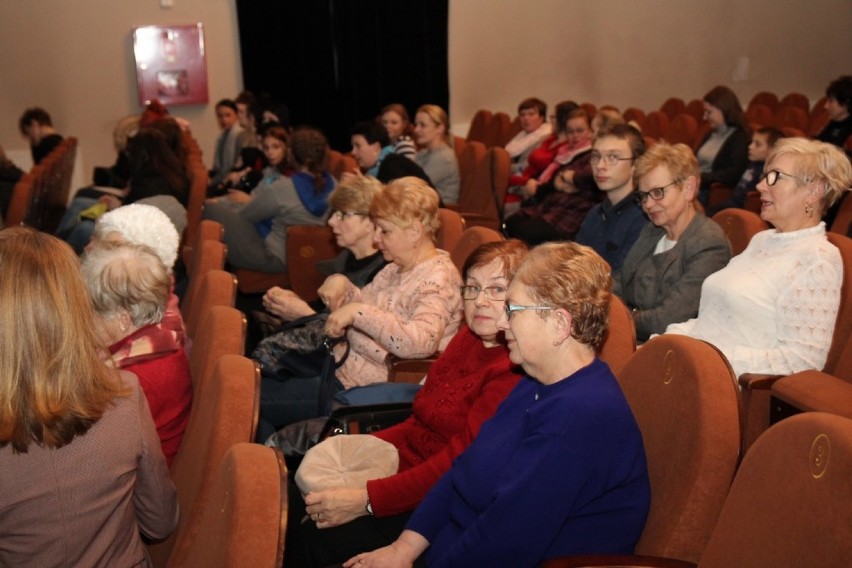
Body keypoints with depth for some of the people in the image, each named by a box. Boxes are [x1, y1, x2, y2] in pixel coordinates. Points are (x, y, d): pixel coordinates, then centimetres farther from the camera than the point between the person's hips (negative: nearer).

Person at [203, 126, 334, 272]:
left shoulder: (282, 188, -27)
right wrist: (250, 200, 20)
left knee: (211, 208, 1)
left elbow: (244, 215, -9)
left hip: (274, 259, -8)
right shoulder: (331, 183, -6)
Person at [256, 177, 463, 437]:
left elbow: (421, 342, -35)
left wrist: (357, 313, -34)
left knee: (253, 396, -8)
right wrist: (340, 284, -3)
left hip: (368, 387, -10)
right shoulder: (397, 268, 9)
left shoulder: (438, 279, -19)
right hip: (346, 364, 10)